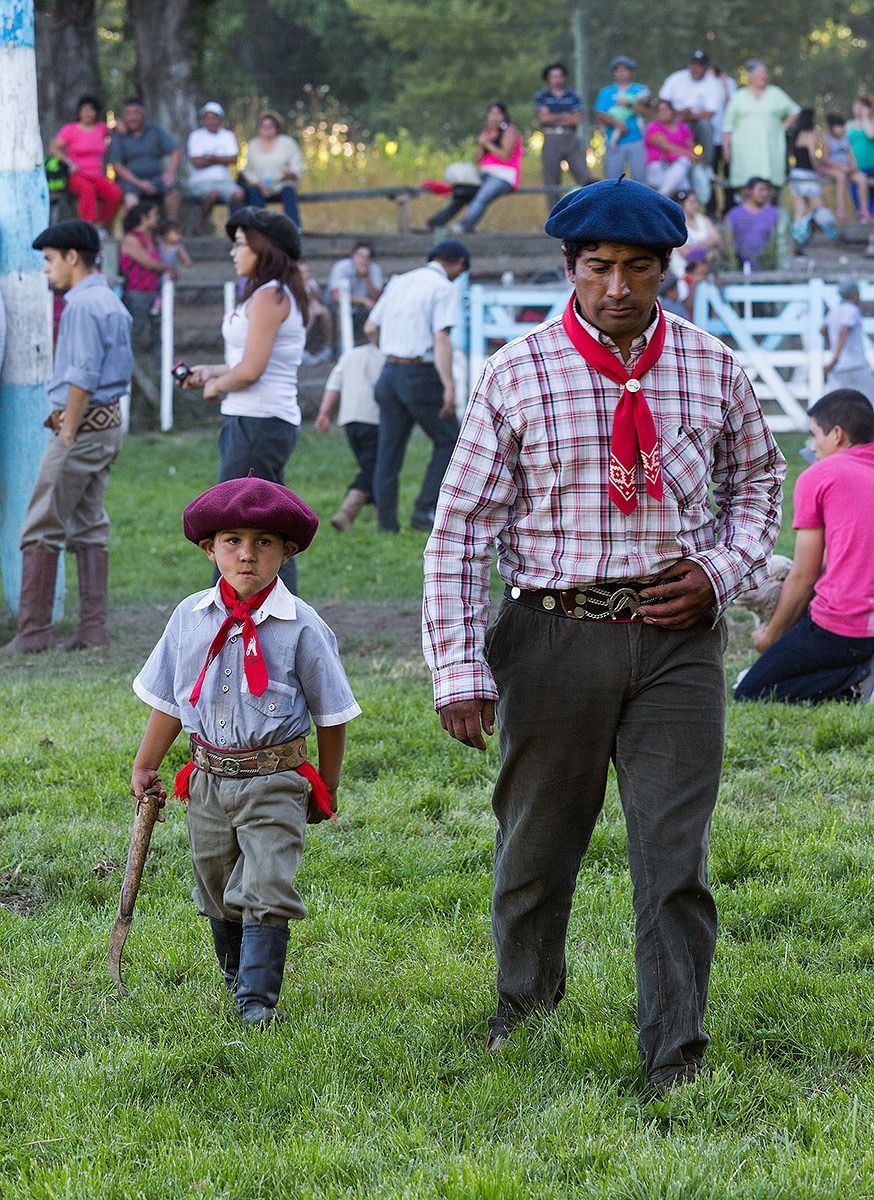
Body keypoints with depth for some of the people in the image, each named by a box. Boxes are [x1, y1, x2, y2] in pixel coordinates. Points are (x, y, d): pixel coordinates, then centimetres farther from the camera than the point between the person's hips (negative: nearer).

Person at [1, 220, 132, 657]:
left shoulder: (82, 304, -15)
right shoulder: (112, 302, 14)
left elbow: (83, 376, -20)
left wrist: (67, 433, -16)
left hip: (84, 424, -10)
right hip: (110, 421, 10)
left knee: (42, 529, -5)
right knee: (89, 526, 11)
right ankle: (93, 627, 9)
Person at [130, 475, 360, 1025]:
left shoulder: (301, 626, -9)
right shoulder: (190, 618, 0)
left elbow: (330, 714, 0)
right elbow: (168, 702, 12)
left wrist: (326, 789, 5)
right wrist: (145, 769, 15)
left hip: (275, 779, -4)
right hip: (209, 779, 4)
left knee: (265, 891, -13)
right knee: (218, 892, 15)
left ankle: (258, 997, -9)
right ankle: (236, 975, 35)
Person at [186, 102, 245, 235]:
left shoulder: (227, 135, 13)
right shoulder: (196, 136, 3)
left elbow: (234, 159, 0)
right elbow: (197, 162, -9)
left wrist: (213, 158, -10)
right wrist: (222, 159, -2)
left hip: (223, 180, 3)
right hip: (201, 181, -3)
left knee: (238, 194, -28)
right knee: (213, 193, -36)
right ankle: (200, 224, -15)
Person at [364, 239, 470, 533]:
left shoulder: (399, 282, 13)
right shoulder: (444, 289, -8)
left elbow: (370, 328, 20)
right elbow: (441, 339, -20)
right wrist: (449, 387, -25)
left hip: (391, 373, 6)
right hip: (422, 375, -6)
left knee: (390, 448, 8)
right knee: (448, 442, 7)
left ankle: (386, 520, 5)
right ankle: (426, 510, -2)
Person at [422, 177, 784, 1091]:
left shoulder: (712, 371, 3)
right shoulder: (515, 377, -4)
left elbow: (757, 482, 19)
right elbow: (459, 528, -3)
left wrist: (719, 572, 0)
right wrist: (459, 667, -10)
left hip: (675, 635, 1)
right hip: (554, 632, -1)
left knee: (674, 853, -4)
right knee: (536, 839, 12)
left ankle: (676, 1063, 2)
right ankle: (525, 1001, 38)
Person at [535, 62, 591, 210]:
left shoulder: (573, 96, 10)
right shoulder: (542, 97, 7)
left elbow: (577, 119, 0)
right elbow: (543, 117, -6)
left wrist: (555, 119, -7)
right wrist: (564, 117, -2)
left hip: (571, 139, 1)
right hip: (551, 140, -1)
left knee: (584, 175, -8)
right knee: (552, 181, 1)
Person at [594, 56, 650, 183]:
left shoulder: (640, 90, 12)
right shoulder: (606, 92, 13)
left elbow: (645, 111, -2)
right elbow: (599, 115, 1)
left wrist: (629, 104, -15)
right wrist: (616, 123, -13)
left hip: (636, 141, -1)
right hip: (614, 142, 1)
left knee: (640, 175, -7)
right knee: (612, 177, -2)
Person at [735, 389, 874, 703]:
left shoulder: (818, 477, -2)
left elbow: (803, 577, -1)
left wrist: (772, 635, 14)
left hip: (840, 629, -7)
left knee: (747, 696, 5)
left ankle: (847, 681, -16)